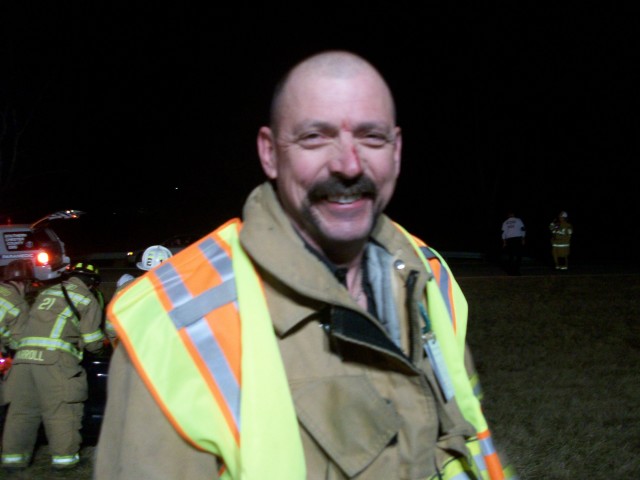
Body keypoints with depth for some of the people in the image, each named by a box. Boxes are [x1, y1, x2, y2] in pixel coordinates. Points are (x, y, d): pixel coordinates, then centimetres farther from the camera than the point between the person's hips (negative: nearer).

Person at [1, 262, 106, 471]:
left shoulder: (46, 292, 26)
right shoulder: (87, 299, 9)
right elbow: (92, 342, 6)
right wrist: (101, 344, 28)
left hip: (24, 355, 5)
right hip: (55, 359, -5)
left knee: (22, 408, 9)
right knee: (61, 411, 2)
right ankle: (64, 456, 6)